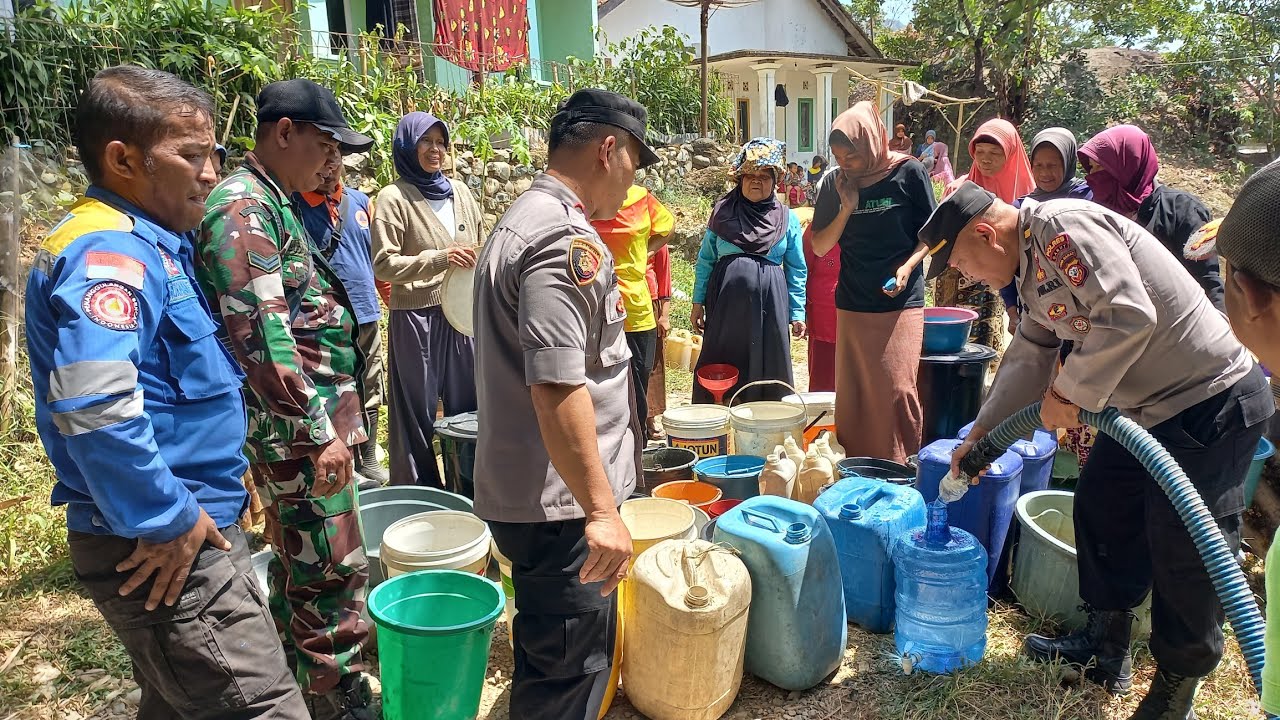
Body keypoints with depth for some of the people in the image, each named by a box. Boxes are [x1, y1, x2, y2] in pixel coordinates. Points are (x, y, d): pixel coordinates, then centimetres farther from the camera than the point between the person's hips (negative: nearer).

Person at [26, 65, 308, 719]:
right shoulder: (108, 254, -19)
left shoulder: (148, 242, 12)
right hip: (169, 549, -10)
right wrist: (167, 522, -24)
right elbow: (95, 406, -34)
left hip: (177, 535, 10)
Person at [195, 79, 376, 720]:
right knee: (335, 568, -4)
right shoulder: (243, 207, -15)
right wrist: (320, 432, -22)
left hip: (297, 424, 10)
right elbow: (262, 334, -23)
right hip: (298, 425, -10)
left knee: (296, 562, 19)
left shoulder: (273, 204, 16)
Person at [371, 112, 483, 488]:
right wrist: (439, 259, -20)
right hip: (416, 317, -5)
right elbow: (383, 264, -10)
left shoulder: (460, 192, 10)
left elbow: (481, 249, 19)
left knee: (468, 406, 11)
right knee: (420, 410, 4)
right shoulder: (394, 197, -5)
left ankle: (469, 487, 25)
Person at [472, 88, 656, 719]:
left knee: (549, 654, 25)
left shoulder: (521, 218, 15)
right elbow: (557, 388, -28)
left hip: (520, 488, 11)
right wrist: (601, 509, -24)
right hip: (560, 502, -11)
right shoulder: (566, 239, -20)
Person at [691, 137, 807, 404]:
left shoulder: (788, 219, 9)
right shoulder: (723, 212, 9)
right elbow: (705, 260, 11)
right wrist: (698, 302, 7)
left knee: (767, 371, 3)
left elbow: (796, 270, 10)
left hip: (769, 307, 0)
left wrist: (797, 313, 5)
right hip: (726, 304, 0)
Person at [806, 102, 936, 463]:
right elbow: (819, 247, 6)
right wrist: (846, 208, -8)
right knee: (851, 392, 6)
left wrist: (907, 266, -14)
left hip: (900, 303, -3)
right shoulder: (834, 183, 5)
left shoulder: (909, 173, -4)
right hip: (851, 305, 3)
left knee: (896, 391, -5)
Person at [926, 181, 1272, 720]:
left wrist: (1069, 391, -19)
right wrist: (979, 436, 15)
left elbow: (1129, 316, -31)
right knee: (1101, 508, 16)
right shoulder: (1032, 265, 10)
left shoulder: (1062, 225, -22)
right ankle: (1106, 647, 32)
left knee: (1187, 550, -1)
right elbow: (1027, 360, 16)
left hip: (1211, 402, -10)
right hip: (1144, 405, 10)